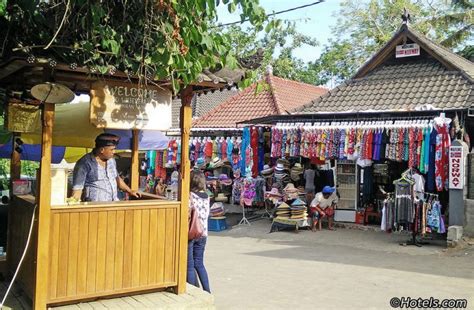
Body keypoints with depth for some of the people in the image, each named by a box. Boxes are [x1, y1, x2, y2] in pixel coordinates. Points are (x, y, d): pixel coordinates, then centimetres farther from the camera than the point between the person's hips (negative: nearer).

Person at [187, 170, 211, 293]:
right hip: (203, 233, 6)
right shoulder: (206, 197, 4)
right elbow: (206, 214, 10)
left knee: (189, 265, 6)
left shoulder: (189, 196, -14)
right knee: (199, 263, 18)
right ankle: (207, 291, 19)